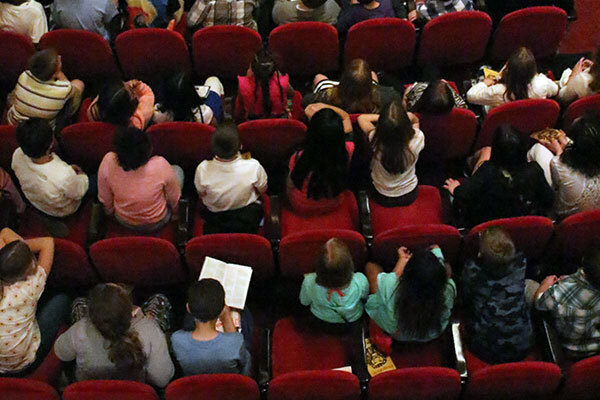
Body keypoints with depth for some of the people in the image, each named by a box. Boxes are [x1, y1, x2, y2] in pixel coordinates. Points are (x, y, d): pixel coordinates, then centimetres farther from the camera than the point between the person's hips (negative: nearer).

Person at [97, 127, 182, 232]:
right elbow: (174, 199, -17)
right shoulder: (160, 165, -35)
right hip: (157, 223, -2)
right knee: (177, 170, 17)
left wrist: (110, 211, 11)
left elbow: (104, 199, -12)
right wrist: (175, 212, 6)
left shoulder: (108, 162, -29)